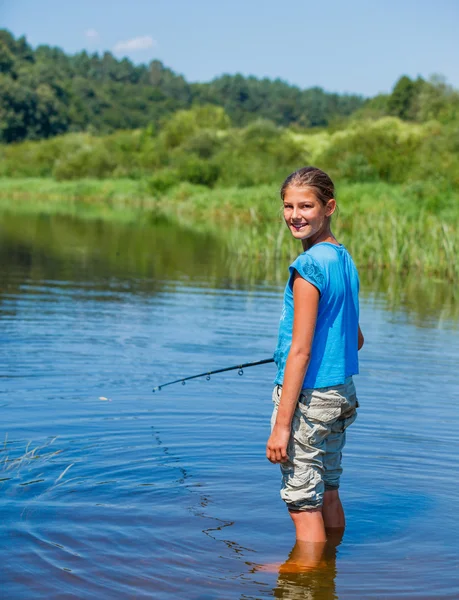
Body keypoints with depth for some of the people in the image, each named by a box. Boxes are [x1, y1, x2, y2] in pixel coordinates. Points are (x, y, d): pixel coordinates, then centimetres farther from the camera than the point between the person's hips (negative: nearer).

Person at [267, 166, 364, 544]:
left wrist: (281, 424, -19)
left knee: (304, 504, 0)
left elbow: (300, 350, -20)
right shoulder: (345, 260, 9)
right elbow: (357, 340, 17)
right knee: (328, 494, 21)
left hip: (309, 399, -9)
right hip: (342, 394, 9)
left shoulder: (309, 265, -17)